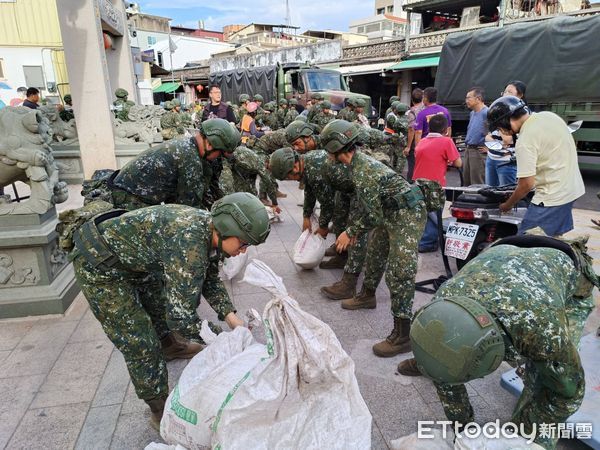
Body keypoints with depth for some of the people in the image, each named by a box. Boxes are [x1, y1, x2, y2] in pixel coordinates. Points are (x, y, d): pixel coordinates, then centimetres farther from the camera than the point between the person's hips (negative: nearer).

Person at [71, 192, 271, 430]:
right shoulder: (190, 244, -35)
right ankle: (162, 414, 18)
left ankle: (168, 346, 49)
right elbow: (181, 320, -33)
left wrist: (231, 316, -5)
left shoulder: (209, 230, -8)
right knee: (141, 345, -3)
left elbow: (209, 280, 8)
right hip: (99, 266, -8)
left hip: (128, 257, 9)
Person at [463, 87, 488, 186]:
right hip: (468, 151, 9)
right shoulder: (472, 113, 15)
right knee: (466, 182, 14)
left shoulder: (486, 113, -16)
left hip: (479, 152, -9)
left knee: (478, 184, -5)